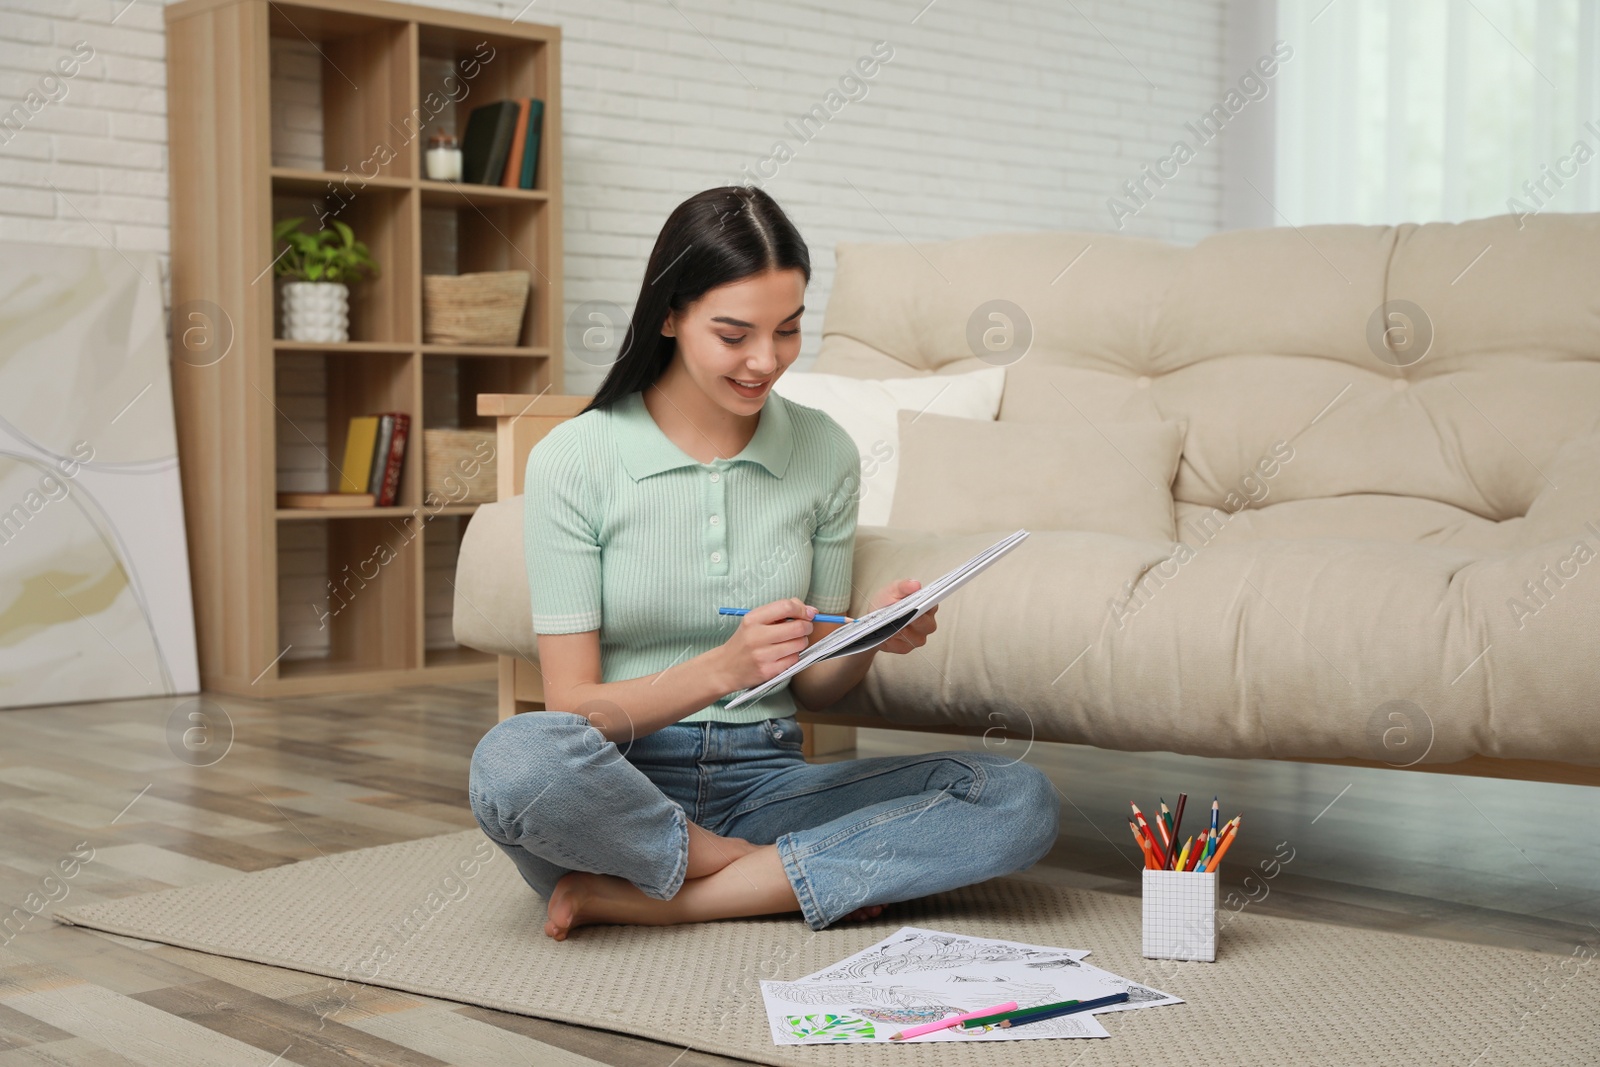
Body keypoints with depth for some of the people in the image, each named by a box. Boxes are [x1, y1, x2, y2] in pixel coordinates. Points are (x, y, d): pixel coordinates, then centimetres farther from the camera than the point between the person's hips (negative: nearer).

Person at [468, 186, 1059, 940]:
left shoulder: (824, 454, 4)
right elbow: (572, 706, -9)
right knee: (515, 761, -38)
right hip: (621, 790, -3)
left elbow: (811, 688, 10)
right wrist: (721, 667, -25)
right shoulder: (573, 459, -7)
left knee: (1020, 800, -19)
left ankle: (643, 898, -20)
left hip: (763, 782, 4)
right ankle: (790, 875, -12)